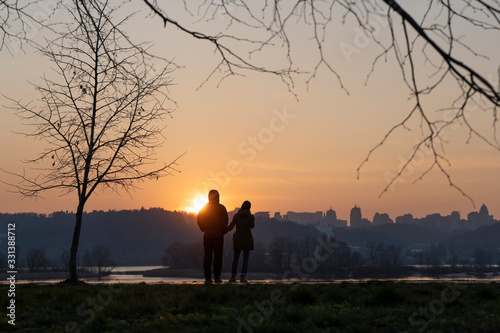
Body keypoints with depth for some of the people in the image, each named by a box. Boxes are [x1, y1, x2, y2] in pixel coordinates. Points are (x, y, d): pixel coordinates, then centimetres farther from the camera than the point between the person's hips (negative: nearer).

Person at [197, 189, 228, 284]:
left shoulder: (204, 208, 4)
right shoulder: (221, 208, -4)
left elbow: (199, 220, 4)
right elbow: (225, 222, -9)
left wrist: (205, 230, 13)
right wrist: (223, 231, 5)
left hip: (207, 235, 2)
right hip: (218, 235, -2)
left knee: (207, 256, 4)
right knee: (218, 256, 1)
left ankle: (208, 277, 2)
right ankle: (217, 277, -2)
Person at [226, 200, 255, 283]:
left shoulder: (236, 216, -2)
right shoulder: (251, 217, -7)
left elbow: (230, 227, 0)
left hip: (237, 239, 2)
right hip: (247, 239, -2)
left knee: (235, 259, 10)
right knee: (245, 259, 3)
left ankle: (233, 277, 10)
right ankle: (243, 277, -6)